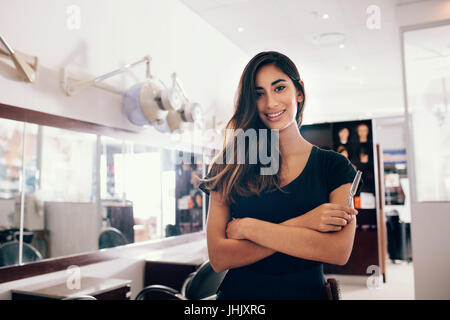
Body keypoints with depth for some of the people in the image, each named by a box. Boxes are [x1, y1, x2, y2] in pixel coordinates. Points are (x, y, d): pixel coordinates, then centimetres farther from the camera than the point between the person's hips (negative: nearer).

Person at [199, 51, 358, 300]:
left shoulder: (335, 166, -5)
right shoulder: (229, 167, -6)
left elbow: (340, 251, -18)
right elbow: (218, 257, -14)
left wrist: (249, 227, -18)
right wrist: (299, 225, -21)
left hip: (306, 291, 0)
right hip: (237, 292, 0)